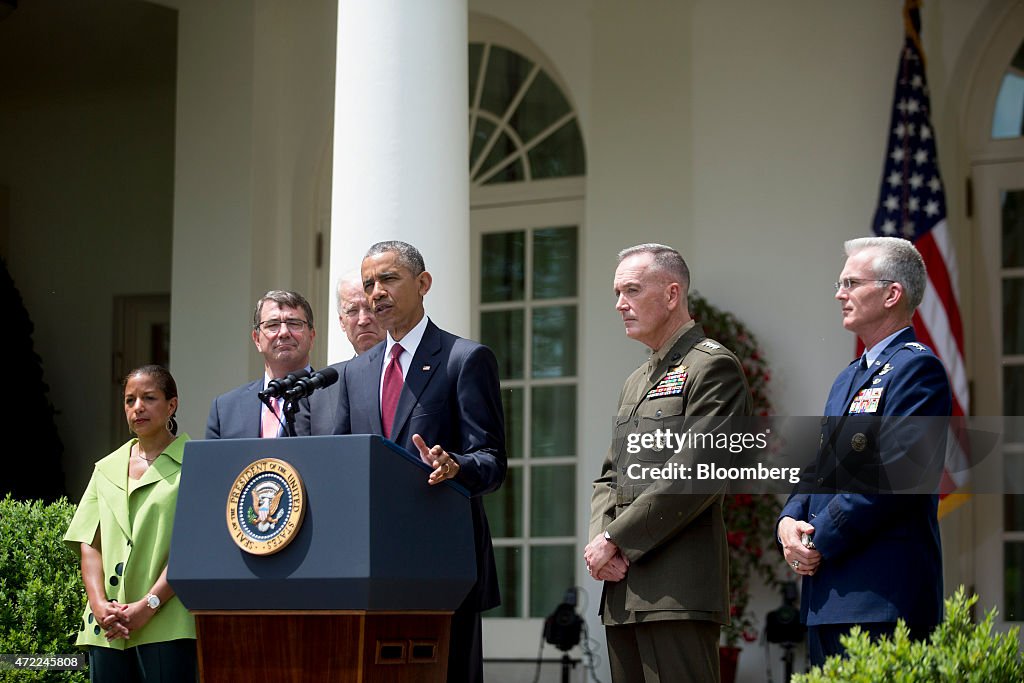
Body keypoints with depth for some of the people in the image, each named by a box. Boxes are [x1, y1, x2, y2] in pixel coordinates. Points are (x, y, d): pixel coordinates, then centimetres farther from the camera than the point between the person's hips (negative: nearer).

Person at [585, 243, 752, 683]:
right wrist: (598, 540, 1)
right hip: (624, 589, 9)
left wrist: (615, 540, -12)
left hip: (678, 590, -9)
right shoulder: (636, 382, 24)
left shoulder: (712, 367, -5)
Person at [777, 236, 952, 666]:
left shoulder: (916, 367, -8)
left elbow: (894, 473, -17)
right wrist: (790, 520, 1)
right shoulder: (849, 377, 23)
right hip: (827, 592, 9)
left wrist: (820, 542, -14)